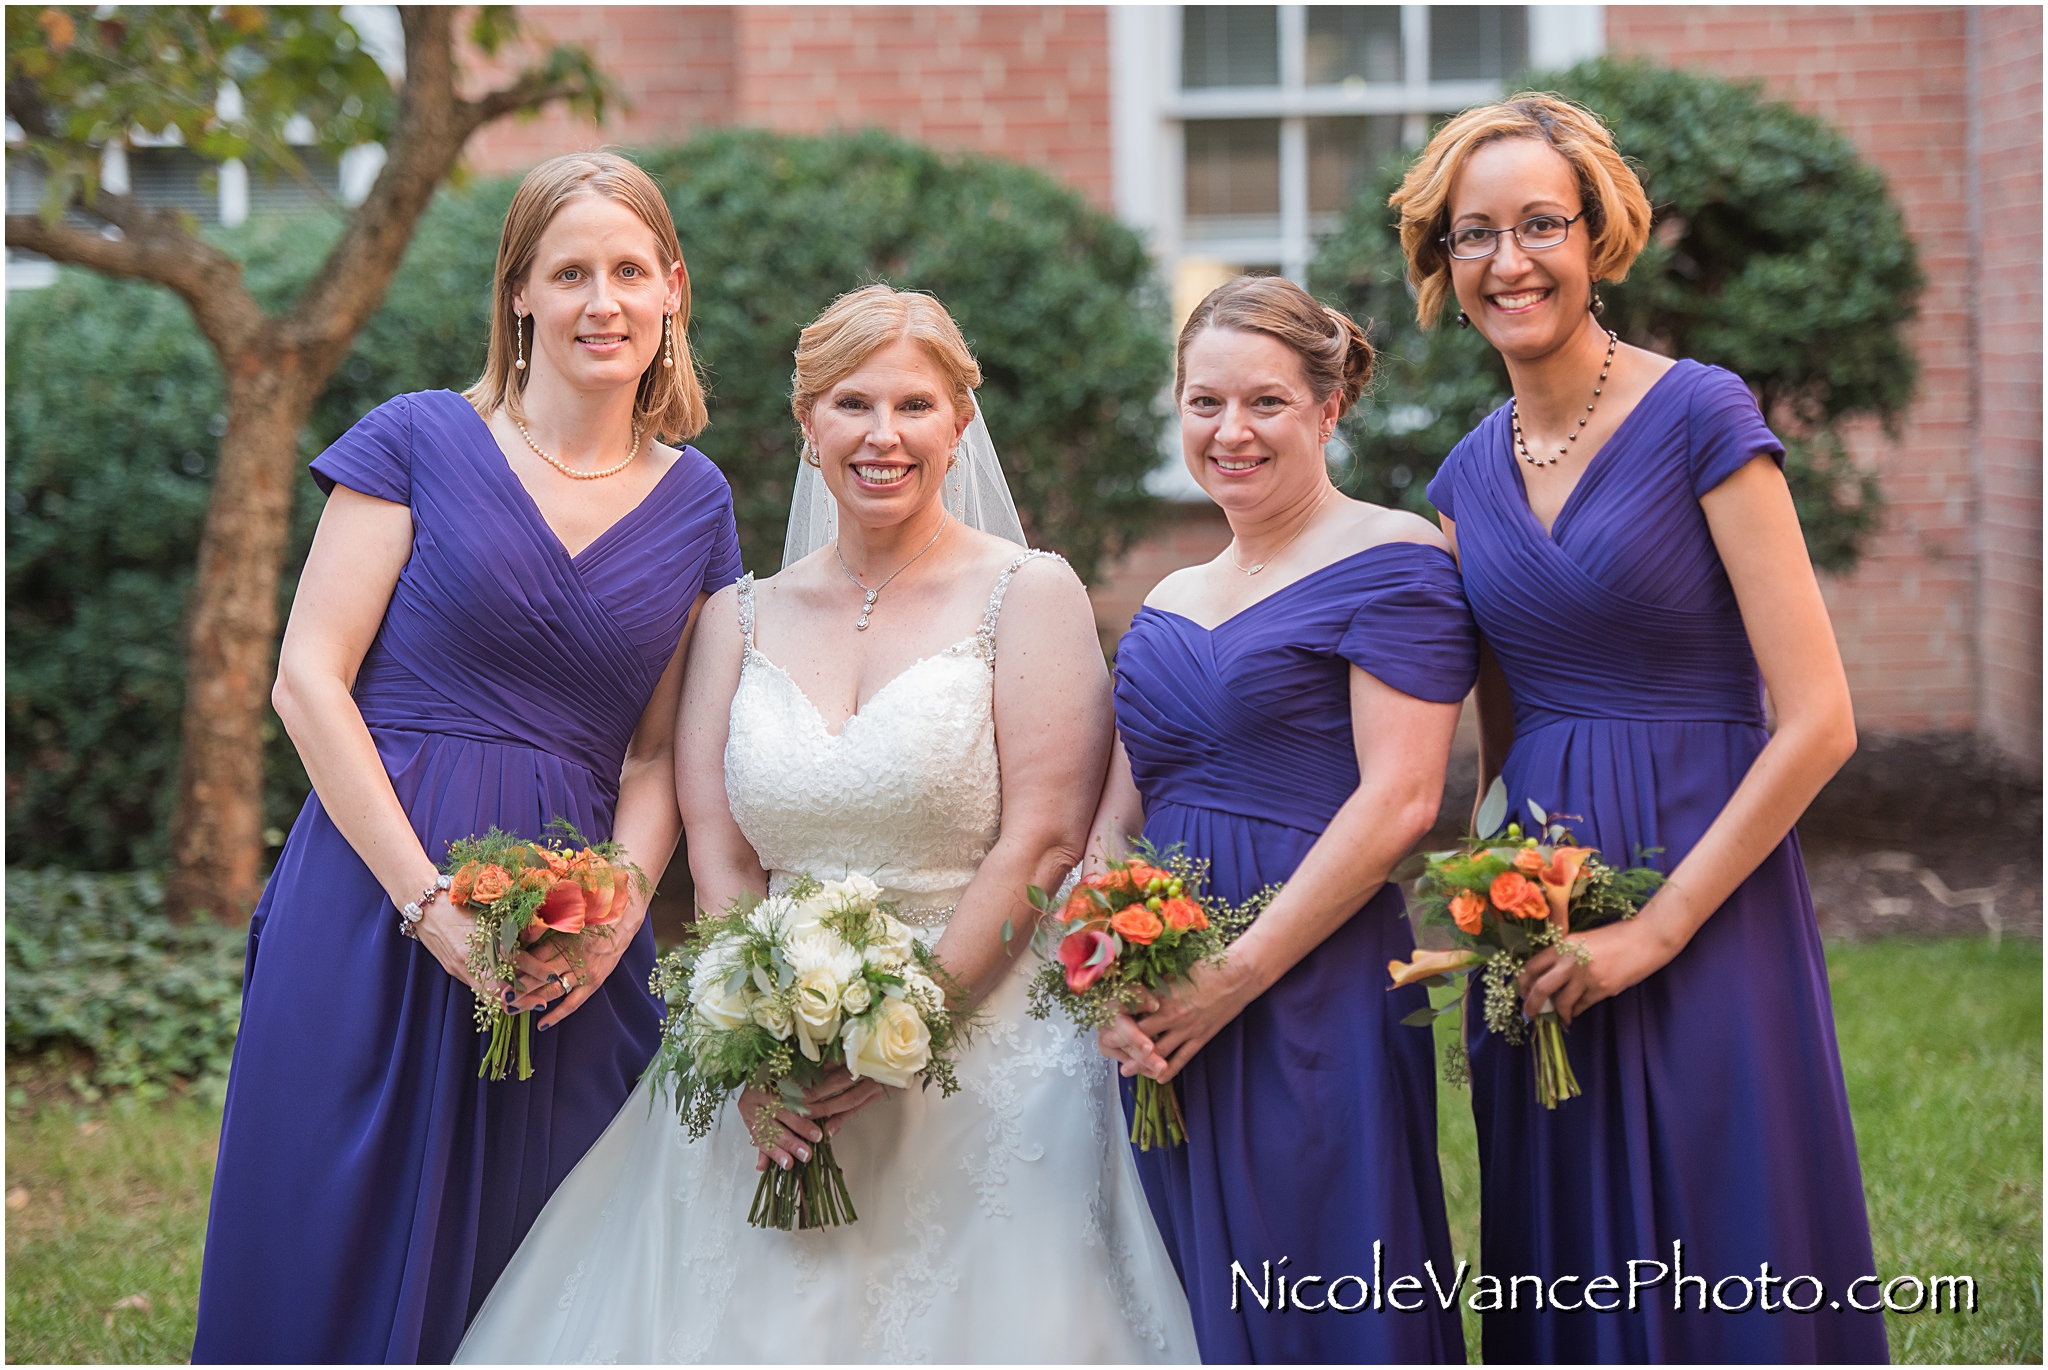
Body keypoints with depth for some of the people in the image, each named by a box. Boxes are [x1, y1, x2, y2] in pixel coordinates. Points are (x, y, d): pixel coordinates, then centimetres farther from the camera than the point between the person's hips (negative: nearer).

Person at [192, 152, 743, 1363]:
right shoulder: (420, 440, 1)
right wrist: (430, 903, -13)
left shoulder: (696, 503, 12)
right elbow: (309, 679, -4)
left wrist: (617, 909, -8)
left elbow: (660, 752, 11)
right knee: (332, 1264, -2)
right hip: (379, 903, -3)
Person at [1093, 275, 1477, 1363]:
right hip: (1160, 1037, 7)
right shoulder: (1168, 605, 16)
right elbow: (1111, 822, 14)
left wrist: (1236, 977, -17)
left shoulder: (1390, 561, -5)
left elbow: (1398, 802, -14)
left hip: (1315, 1010, -7)